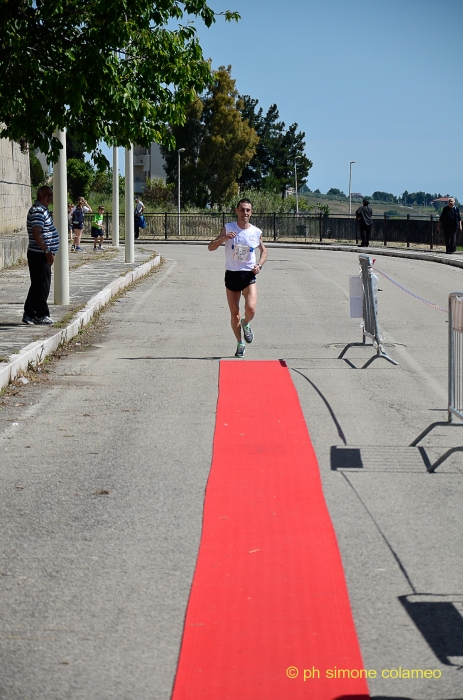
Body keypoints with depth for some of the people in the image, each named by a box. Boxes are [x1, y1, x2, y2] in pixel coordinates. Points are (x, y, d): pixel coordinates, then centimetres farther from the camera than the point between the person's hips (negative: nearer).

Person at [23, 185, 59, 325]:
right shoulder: (38, 211, -18)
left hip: (40, 255, 10)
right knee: (42, 286, -4)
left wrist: (48, 252, 23)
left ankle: (29, 314, 18)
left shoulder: (41, 210, 16)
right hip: (40, 255, -10)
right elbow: (37, 234, -24)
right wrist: (47, 251, -24)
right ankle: (41, 315, 2)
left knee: (37, 286, 14)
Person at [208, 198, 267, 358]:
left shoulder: (256, 232, 0)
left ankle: (246, 324, 15)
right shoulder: (228, 229, -5)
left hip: (249, 275, 0)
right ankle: (240, 344, 25)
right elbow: (211, 247, -8)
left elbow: (264, 251, 18)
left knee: (251, 308, -21)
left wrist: (259, 265, -1)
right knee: (234, 314, 5)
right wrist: (223, 238, -26)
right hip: (231, 274, 0)